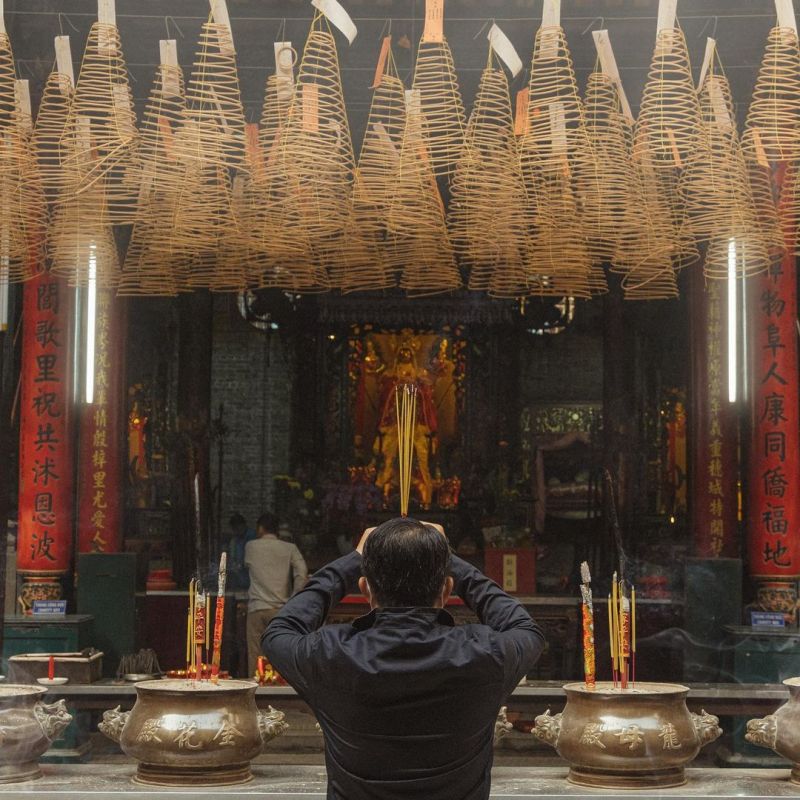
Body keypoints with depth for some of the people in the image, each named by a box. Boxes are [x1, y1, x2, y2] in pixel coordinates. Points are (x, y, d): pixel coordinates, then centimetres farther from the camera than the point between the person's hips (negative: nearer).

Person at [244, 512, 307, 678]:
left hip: (257, 608, 0)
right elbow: (302, 572, -6)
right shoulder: (289, 548, 6)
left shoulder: (251, 546, 9)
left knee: (255, 657, 1)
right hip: (281, 609, 0)